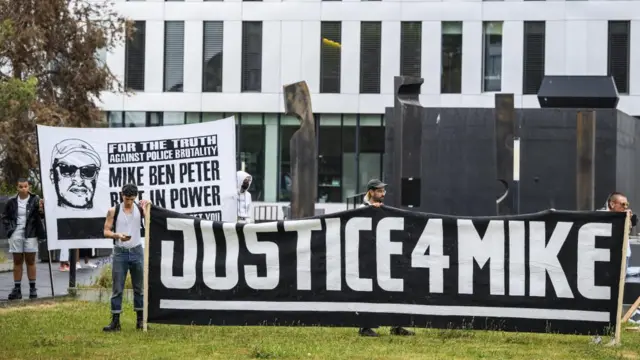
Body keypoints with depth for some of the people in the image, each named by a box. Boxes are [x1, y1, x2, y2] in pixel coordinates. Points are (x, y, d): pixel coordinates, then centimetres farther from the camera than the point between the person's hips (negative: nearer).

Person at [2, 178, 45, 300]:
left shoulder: (35, 200, -6)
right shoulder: (12, 202, 0)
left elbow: (41, 216, -10)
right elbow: (5, 217, 12)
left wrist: (41, 210, -30)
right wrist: (9, 228, -1)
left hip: (30, 235, -2)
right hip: (16, 234, 2)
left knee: (30, 261, 6)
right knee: (17, 261, 7)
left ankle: (32, 288, 10)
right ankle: (17, 289, 10)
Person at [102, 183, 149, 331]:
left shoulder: (140, 209, 1)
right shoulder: (113, 211, -1)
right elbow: (106, 231, -2)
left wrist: (147, 206, -18)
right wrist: (118, 235, -20)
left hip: (136, 251, 1)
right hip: (120, 252, -1)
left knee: (139, 287, 6)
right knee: (117, 288, -1)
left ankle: (140, 320, 12)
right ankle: (115, 321, 2)